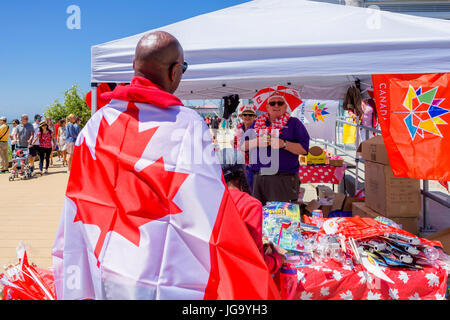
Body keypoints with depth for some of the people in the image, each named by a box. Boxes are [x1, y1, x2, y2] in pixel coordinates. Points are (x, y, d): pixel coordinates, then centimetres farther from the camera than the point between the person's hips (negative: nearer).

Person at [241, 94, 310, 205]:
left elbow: (304, 149, 0)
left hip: (284, 179, -4)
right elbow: (243, 145, 15)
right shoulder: (258, 123, 19)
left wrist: (284, 144, -13)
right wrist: (257, 142, -4)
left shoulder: (294, 123, 8)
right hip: (259, 178, 4)